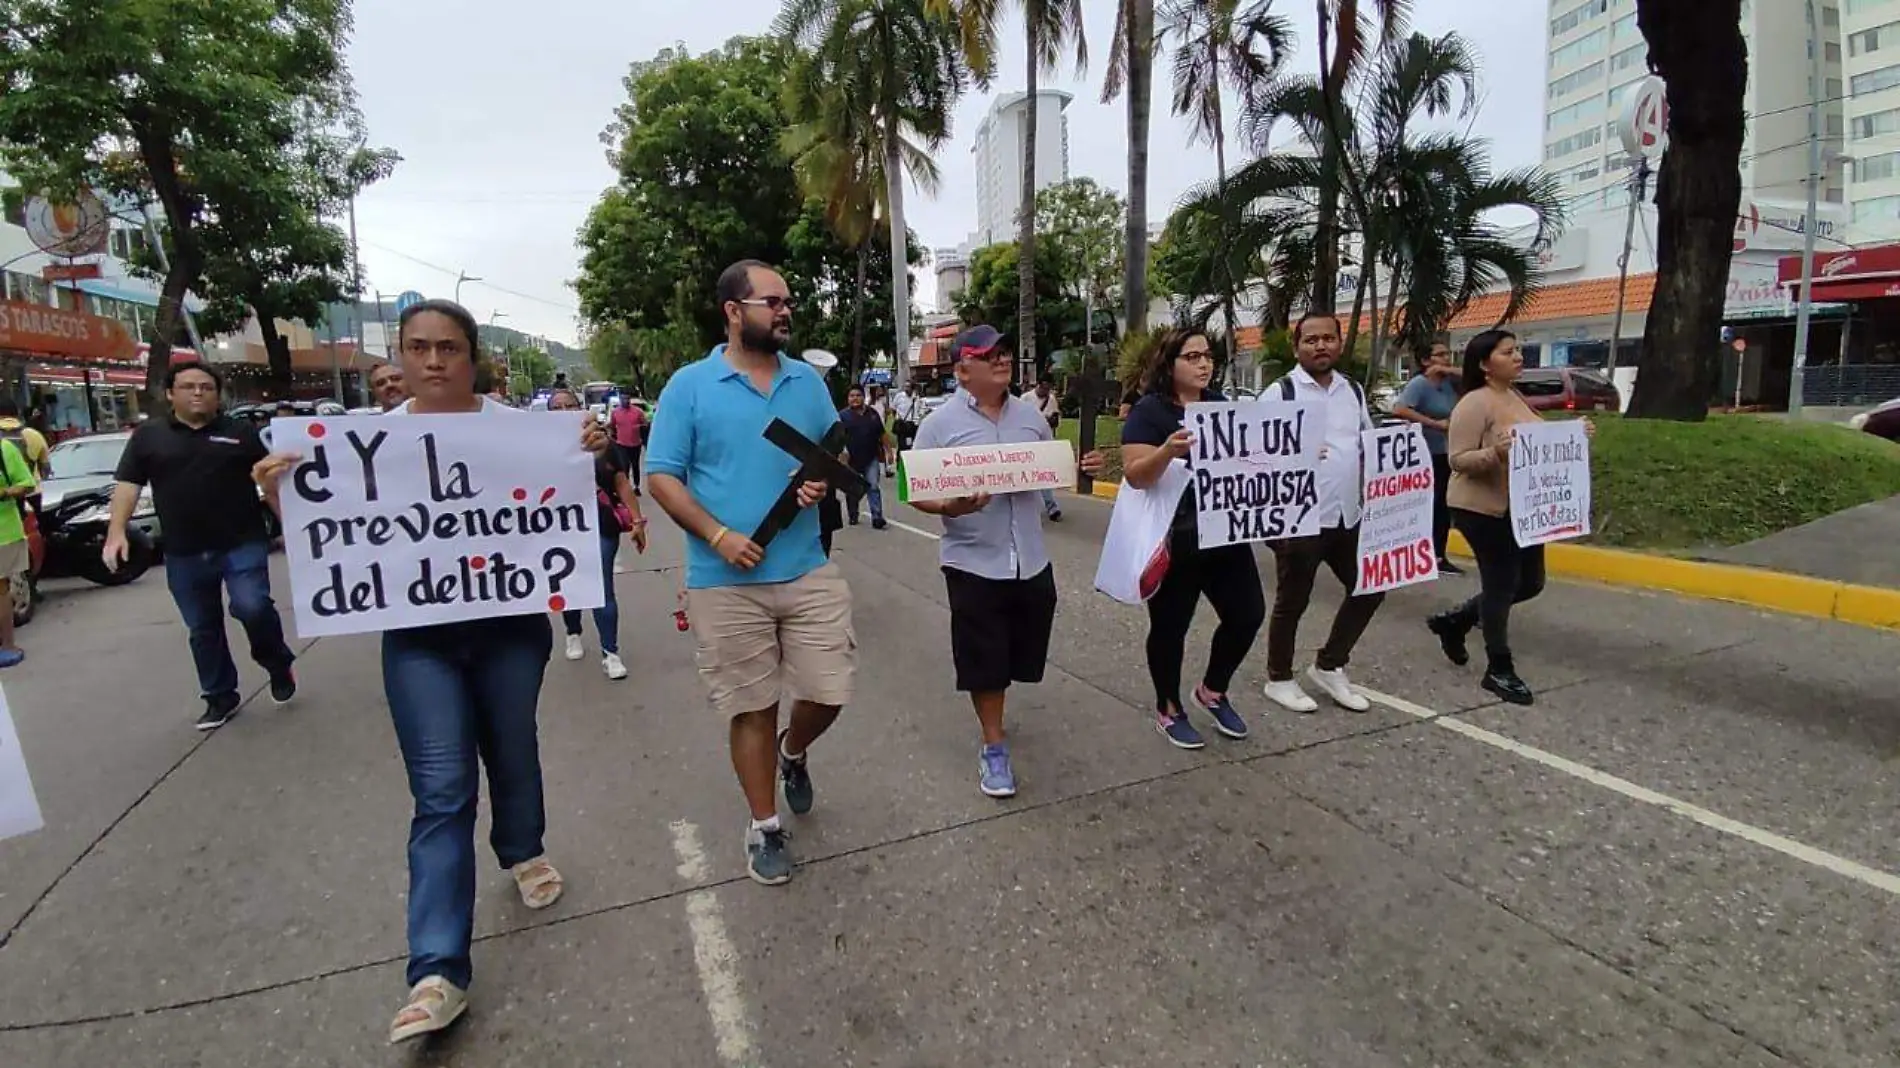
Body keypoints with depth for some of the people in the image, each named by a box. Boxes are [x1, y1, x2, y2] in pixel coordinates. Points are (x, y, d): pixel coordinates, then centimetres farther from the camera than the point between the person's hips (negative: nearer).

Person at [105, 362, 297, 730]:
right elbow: (127, 484, 4)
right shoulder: (148, 435, 6)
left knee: (252, 607, -20)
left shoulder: (240, 432, 4)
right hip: (183, 554, 3)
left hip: (243, 543, -2)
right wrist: (116, 531, -6)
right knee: (202, 629, 10)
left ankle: (279, 663, 7)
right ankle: (220, 698, 23)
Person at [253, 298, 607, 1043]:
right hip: (419, 635, 0)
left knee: (512, 754, 17)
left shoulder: (512, 424, -1)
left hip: (511, 624, 0)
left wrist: (585, 457, -13)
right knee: (441, 793, -4)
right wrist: (281, 496, -13)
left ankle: (524, 851, 46)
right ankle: (438, 971, 3)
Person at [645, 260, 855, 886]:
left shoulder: (809, 381, 9)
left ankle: (793, 751, 40)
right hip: (727, 582, -3)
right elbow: (661, 476, -4)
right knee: (750, 709, 7)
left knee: (830, 692, 5)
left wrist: (824, 481, -8)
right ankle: (764, 828, 27)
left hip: (810, 572, 3)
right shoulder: (689, 386, -3)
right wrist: (718, 536, -16)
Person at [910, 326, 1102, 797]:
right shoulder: (940, 423, -7)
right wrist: (950, 507, -27)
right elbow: (917, 492, -8)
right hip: (973, 561, -5)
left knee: (1021, 653, 18)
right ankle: (993, 745, 22)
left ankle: (991, 713, 45)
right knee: (984, 659, 4)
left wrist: (1081, 467, -2)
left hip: (1032, 560, 5)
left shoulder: (1029, 414, 8)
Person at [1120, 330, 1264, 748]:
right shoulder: (1149, 410, -10)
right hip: (1174, 540, -6)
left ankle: (1213, 691, 32)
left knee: (1247, 613, 9)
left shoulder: (1221, 404, 10)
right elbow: (1136, 475, -19)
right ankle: (1168, 710, 26)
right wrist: (1168, 450, -37)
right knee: (1170, 625, 5)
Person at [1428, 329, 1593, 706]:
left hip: (1521, 508, 9)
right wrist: (1495, 453, -36)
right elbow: (1458, 460, -19)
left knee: (1530, 583, 14)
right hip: (1483, 510, -9)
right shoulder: (1474, 404, -16)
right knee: (1501, 584, -1)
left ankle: (1454, 620, 30)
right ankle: (1499, 670, 13)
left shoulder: (1515, 397, 12)